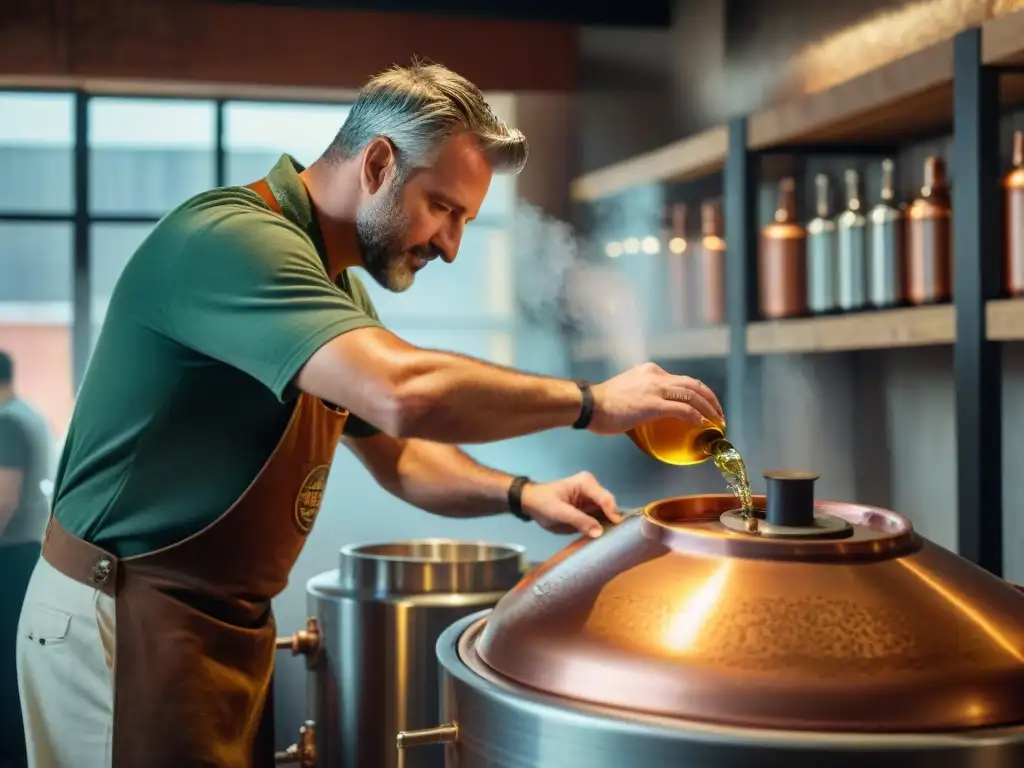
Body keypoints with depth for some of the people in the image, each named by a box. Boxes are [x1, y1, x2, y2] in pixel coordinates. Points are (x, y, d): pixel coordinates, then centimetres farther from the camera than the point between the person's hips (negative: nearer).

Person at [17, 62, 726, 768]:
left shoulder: (334, 289, 11)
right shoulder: (234, 239, -22)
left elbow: (398, 454, 17)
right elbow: (404, 394, -37)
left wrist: (522, 496, 0)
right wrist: (590, 404, -24)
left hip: (228, 624, 9)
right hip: (125, 623, -9)